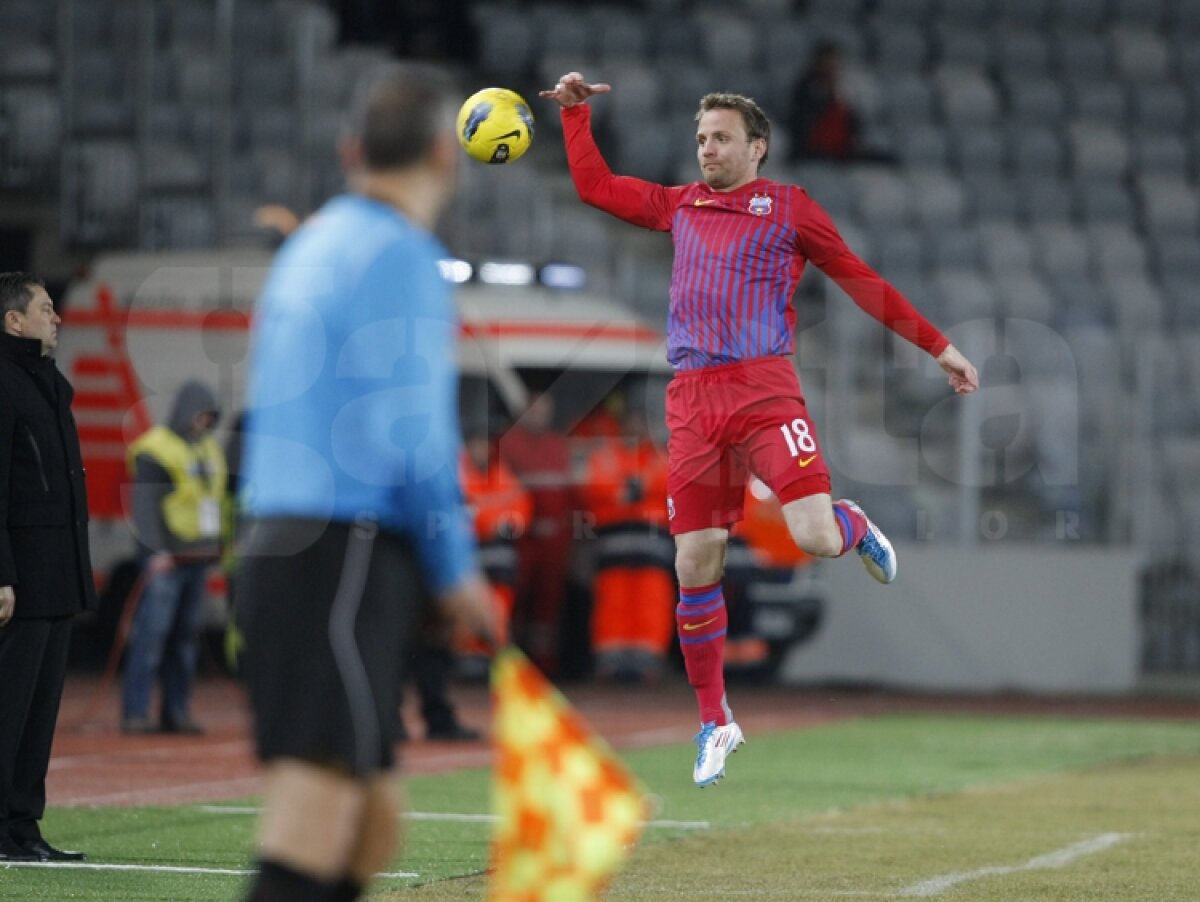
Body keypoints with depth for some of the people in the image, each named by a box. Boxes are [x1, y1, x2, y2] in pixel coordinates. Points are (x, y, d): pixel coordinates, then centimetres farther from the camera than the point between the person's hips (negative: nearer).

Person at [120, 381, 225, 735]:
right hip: (166, 558, -8)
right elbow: (145, 503, -15)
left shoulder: (210, 450, 17)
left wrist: (219, 547, 19)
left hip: (197, 559, 8)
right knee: (152, 633, -11)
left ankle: (175, 712, 12)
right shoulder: (155, 450, -8)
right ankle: (134, 713, -11)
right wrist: (156, 550, -22)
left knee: (187, 636, 8)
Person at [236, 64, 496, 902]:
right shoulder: (403, 256, -8)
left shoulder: (310, 245, 19)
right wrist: (457, 570, -6)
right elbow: (412, 433, -14)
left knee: (370, 822, 12)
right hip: (348, 560, -9)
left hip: (276, 548, 9)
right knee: (320, 806, -17)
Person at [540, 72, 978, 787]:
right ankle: (715, 723, 15)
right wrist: (575, 114, 21)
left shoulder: (787, 207, 7)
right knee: (695, 567, 1)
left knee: (816, 538, -20)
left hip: (763, 390, -4)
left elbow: (861, 281, 9)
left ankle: (856, 527, 19)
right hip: (692, 399, 4)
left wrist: (937, 345, 8)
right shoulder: (681, 207, 19)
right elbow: (596, 187, 28)